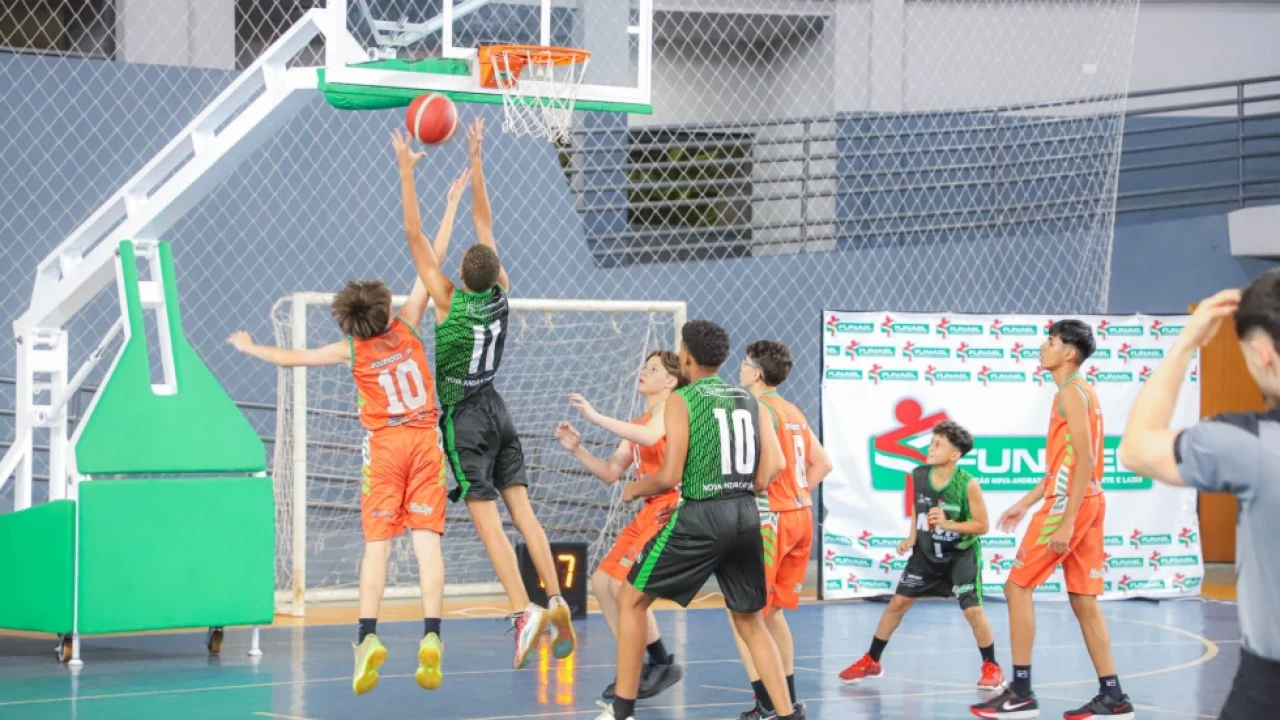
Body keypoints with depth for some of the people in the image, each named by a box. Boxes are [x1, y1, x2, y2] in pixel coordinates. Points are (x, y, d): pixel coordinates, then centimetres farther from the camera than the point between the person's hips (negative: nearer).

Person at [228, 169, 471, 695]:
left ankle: (368, 637, -15)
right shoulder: (407, 326, 0)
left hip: (384, 446, -1)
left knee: (377, 544, -1)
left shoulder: (351, 351, -2)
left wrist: (249, 347, 27)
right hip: (426, 440, 1)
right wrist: (451, 206, 8)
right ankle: (431, 636, -15)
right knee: (427, 539, -4)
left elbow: (291, 358, 10)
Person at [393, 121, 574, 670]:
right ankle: (555, 602, -5)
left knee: (486, 519, -11)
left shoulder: (449, 299, -17)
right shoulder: (501, 292, -4)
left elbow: (415, 235, -14)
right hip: (496, 409, 6)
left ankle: (524, 612, -22)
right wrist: (475, 161, 9)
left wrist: (406, 171, -10)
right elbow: (484, 222, 5)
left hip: (462, 416, -6)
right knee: (521, 509, 4)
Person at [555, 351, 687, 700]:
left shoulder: (671, 407, -7)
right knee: (602, 581, 9)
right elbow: (610, 473, 21)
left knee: (625, 584, -17)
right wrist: (577, 449, 7)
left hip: (673, 508, -10)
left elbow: (650, 437, -30)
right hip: (650, 512, 10)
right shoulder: (638, 424, 20)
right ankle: (640, 667, 14)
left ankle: (663, 664, -5)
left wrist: (595, 416, -28)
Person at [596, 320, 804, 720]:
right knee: (750, 621, 18)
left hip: (701, 516, -5)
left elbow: (670, 476, -11)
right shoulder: (749, 400, 12)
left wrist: (635, 490, 8)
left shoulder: (682, 401, -5)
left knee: (632, 600, 10)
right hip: (747, 515, 5)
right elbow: (775, 465, 5)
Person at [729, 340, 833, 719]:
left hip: (772, 518, -8)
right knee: (771, 611, 18)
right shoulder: (794, 411, 14)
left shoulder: (761, 409, -11)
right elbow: (822, 464, 17)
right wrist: (796, 494, 14)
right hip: (801, 514, 8)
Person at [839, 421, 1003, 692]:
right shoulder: (918, 476, -11)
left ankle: (992, 667, 9)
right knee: (898, 602, 7)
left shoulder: (968, 485, -24)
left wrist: (947, 524, -29)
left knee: (973, 610, -11)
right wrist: (911, 538, -6)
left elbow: (982, 526, -17)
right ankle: (871, 661, 20)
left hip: (961, 553, -4)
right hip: (927, 551, 4)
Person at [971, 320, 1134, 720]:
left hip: (1070, 504, -10)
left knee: (1018, 585, -4)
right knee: (1083, 600, 10)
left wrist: (1066, 520, -23)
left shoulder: (1071, 393, -12)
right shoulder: (1081, 391, 19)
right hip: (1087, 503, 10)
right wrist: (1025, 503, 23)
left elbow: (1084, 462, -19)